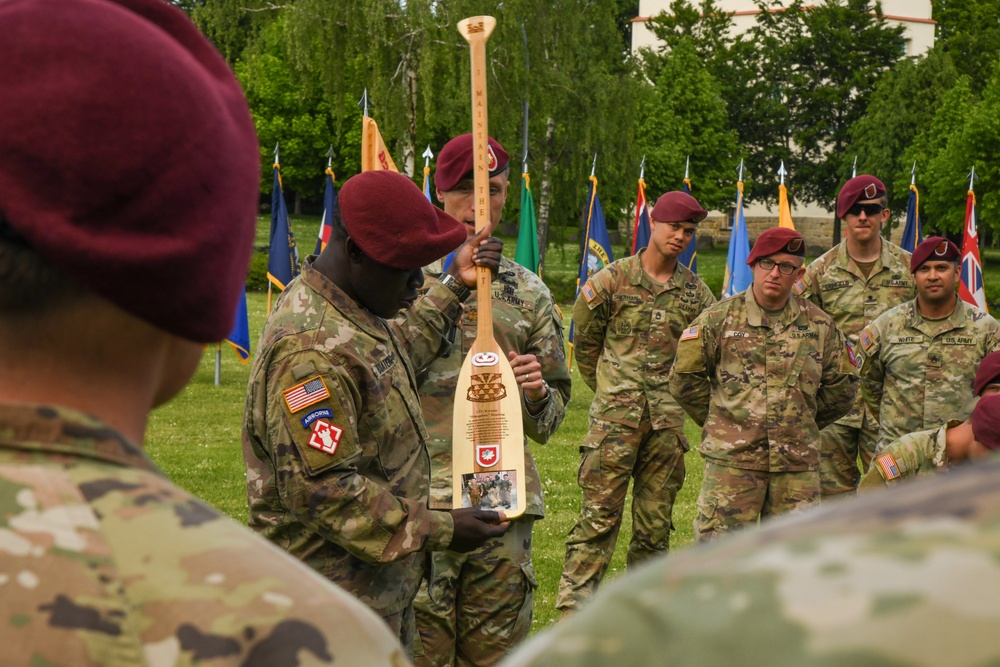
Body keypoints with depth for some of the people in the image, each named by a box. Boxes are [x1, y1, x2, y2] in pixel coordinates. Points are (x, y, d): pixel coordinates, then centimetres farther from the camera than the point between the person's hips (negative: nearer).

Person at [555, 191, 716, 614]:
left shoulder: (696, 292, 8)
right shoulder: (612, 280, -2)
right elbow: (585, 341, 9)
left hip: (667, 418, 4)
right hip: (615, 416, -3)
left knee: (657, 519, 9)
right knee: (600, 514, -8)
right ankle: (574, 606, -5)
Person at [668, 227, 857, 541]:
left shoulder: (819, 325, 6)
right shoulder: (719, 319, 0)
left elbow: (841, 388, 16)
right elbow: (684, 379, 4)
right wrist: (722, 422, 6)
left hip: (797, 464, 3)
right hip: (731, 459, -2)